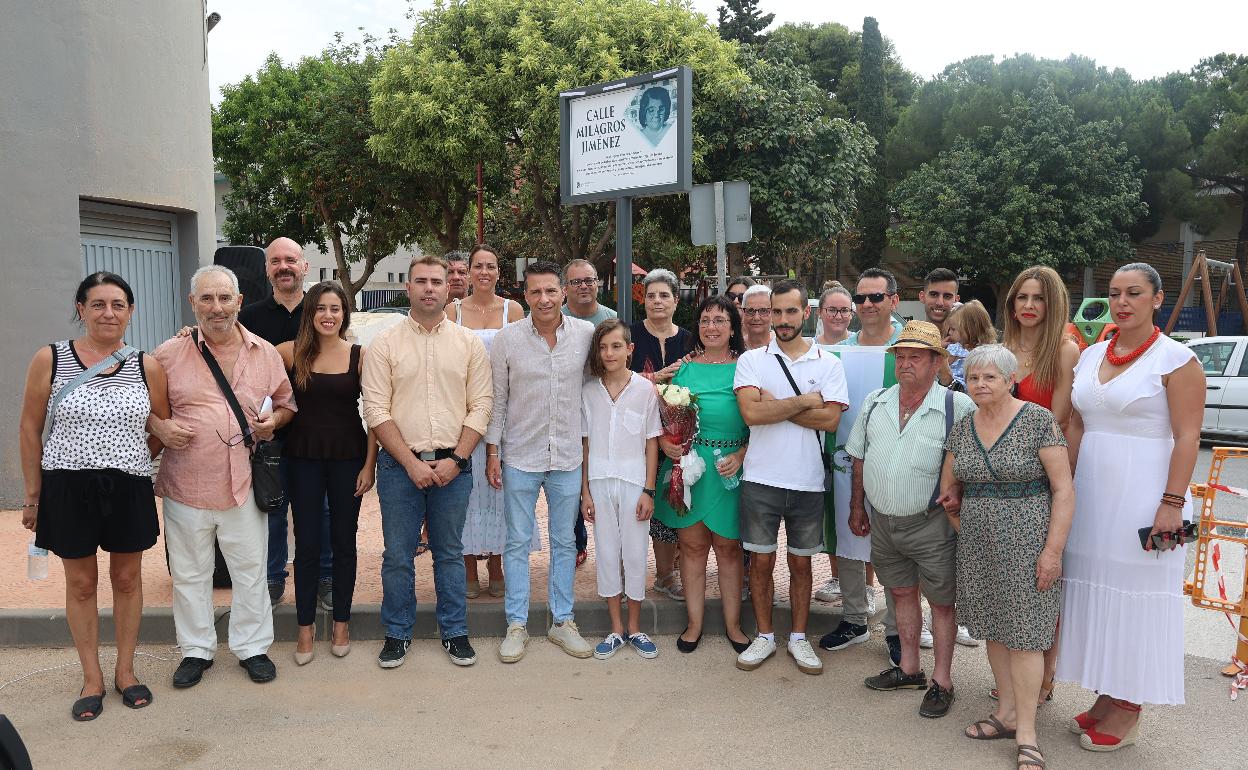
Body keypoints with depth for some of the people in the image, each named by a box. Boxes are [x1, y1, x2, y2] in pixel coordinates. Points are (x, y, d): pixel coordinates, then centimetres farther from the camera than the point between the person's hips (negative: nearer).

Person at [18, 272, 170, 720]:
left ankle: (125, 671, 28)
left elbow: (165, 428, 10)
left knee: (127, 579, 12)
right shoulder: (50, 360, -4)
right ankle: (92, 679, 25)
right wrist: (33, 495, 2)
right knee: (81, 584, 10)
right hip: (68, 488, -1)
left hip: (129, 489, 1)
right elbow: (31, 429, 1)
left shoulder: (147, 367, -1)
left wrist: (132, 458, 3)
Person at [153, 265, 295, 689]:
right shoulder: (169, 354, -1)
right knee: (189, 573, 13)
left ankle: (252, 646, 27)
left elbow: (286, 402, 14)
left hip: (243, 483, 1)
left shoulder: (266, 353, 3)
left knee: (250, 571, 10)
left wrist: (275, 419, -6)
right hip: (186, 483, 0)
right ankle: (196, 650, 31)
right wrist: (163, 431, -11)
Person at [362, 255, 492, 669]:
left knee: (450, 553, 11)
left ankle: (455, 632, 24)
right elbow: (376, 409, -4)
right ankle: (397, 634, 23)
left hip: (453, 465, 1)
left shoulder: (469, 343, 5)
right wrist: (411, 462, -10)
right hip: (400, 464, -1)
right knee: (397, 555, 7)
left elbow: (481, 406, 2)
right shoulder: (385, 343, 1)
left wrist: (456, 459, -9)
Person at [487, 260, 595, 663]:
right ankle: (516, 625, 19)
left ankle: (562, 621, 25)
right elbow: (497, 399, -1)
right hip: (520, 456, -1)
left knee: (564, 541, 12)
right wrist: (492, 452, -2)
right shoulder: (508, 338, -6)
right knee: (517, 542, 7)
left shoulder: (585, 333, -4)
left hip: (568, 456, 2)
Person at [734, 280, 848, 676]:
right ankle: (764, 636, 25)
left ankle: (799, 637, 28)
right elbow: (751, 413, -16)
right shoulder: (751, 360, 0)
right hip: (760, 479, 0)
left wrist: (775, 406, -13)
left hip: (808, 481, 1)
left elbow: (830, 419, -12)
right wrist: (804, 401, -11)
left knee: (801, 563, 13)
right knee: (761, 561, 9)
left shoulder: (828, 363, 2)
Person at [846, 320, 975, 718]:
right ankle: (909, 668, 33)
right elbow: (860, 458, 12)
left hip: (931, 523, -5)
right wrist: (857, 505, 14)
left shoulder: (958, 408, -12)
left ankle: (941, 680, 21)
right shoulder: (875, 402, 4)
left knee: (941, 601, 7)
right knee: (902, 592, 18)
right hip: (882, 520, 5)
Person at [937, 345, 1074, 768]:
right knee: (993, 628, 13)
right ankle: (1007, 713, 28)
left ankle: (1026, 733, 8)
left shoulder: (1038, 421, -10)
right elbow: (949, 489, 16)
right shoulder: (962, 428, 6)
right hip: (978, 547, 6)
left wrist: (1053, 550, -15)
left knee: (1022, 634, -2)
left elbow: (1063, 488, -11)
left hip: (1026, 543, -6)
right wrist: (963, 530, 8)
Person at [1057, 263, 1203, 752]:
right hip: (1091, 492, 6)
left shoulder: (1175, 358, -7)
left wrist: (1172, 504, -18)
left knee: (1134, 598, 2)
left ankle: (1128, 711, 15)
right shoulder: (1091, 355, 11)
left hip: (1142, 496, -6)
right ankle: (1106, 696, 25)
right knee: (1096, 591, 10)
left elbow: (1187, 437, -12)